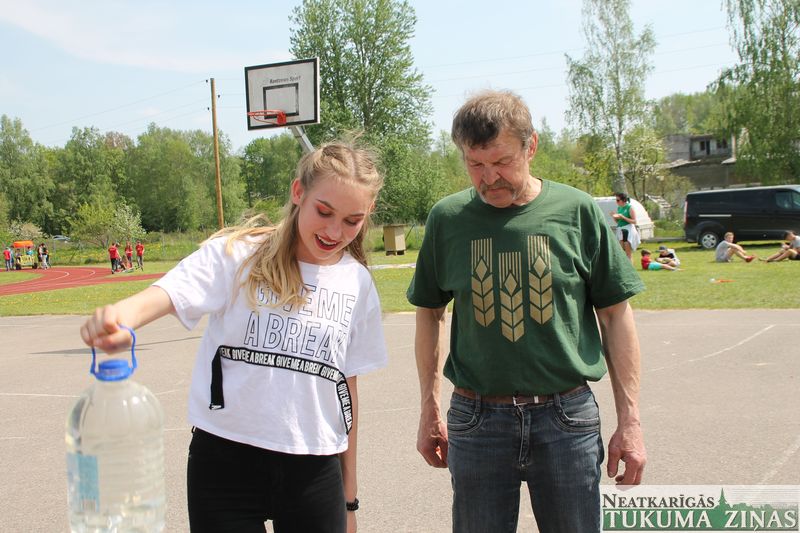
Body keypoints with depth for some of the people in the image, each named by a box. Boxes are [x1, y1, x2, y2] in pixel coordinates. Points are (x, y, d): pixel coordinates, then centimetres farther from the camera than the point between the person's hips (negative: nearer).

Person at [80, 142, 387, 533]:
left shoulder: (358, 284, 5)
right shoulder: (237, 255, -6)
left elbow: (347, 387, 10)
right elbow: (167, 294, -22)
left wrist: (348, 498, 14)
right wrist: (122, 317, -45)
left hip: (315, 470, 3)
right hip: (227, 461, -2)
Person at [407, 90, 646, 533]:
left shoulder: (577, 212, -3)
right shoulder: (448, 218, 0)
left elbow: (615, 316, 2)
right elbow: (430, 314, 11)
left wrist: (629, 421, 1)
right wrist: (430, 410, 11)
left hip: (566, 417, -1)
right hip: (476, 420, 1)